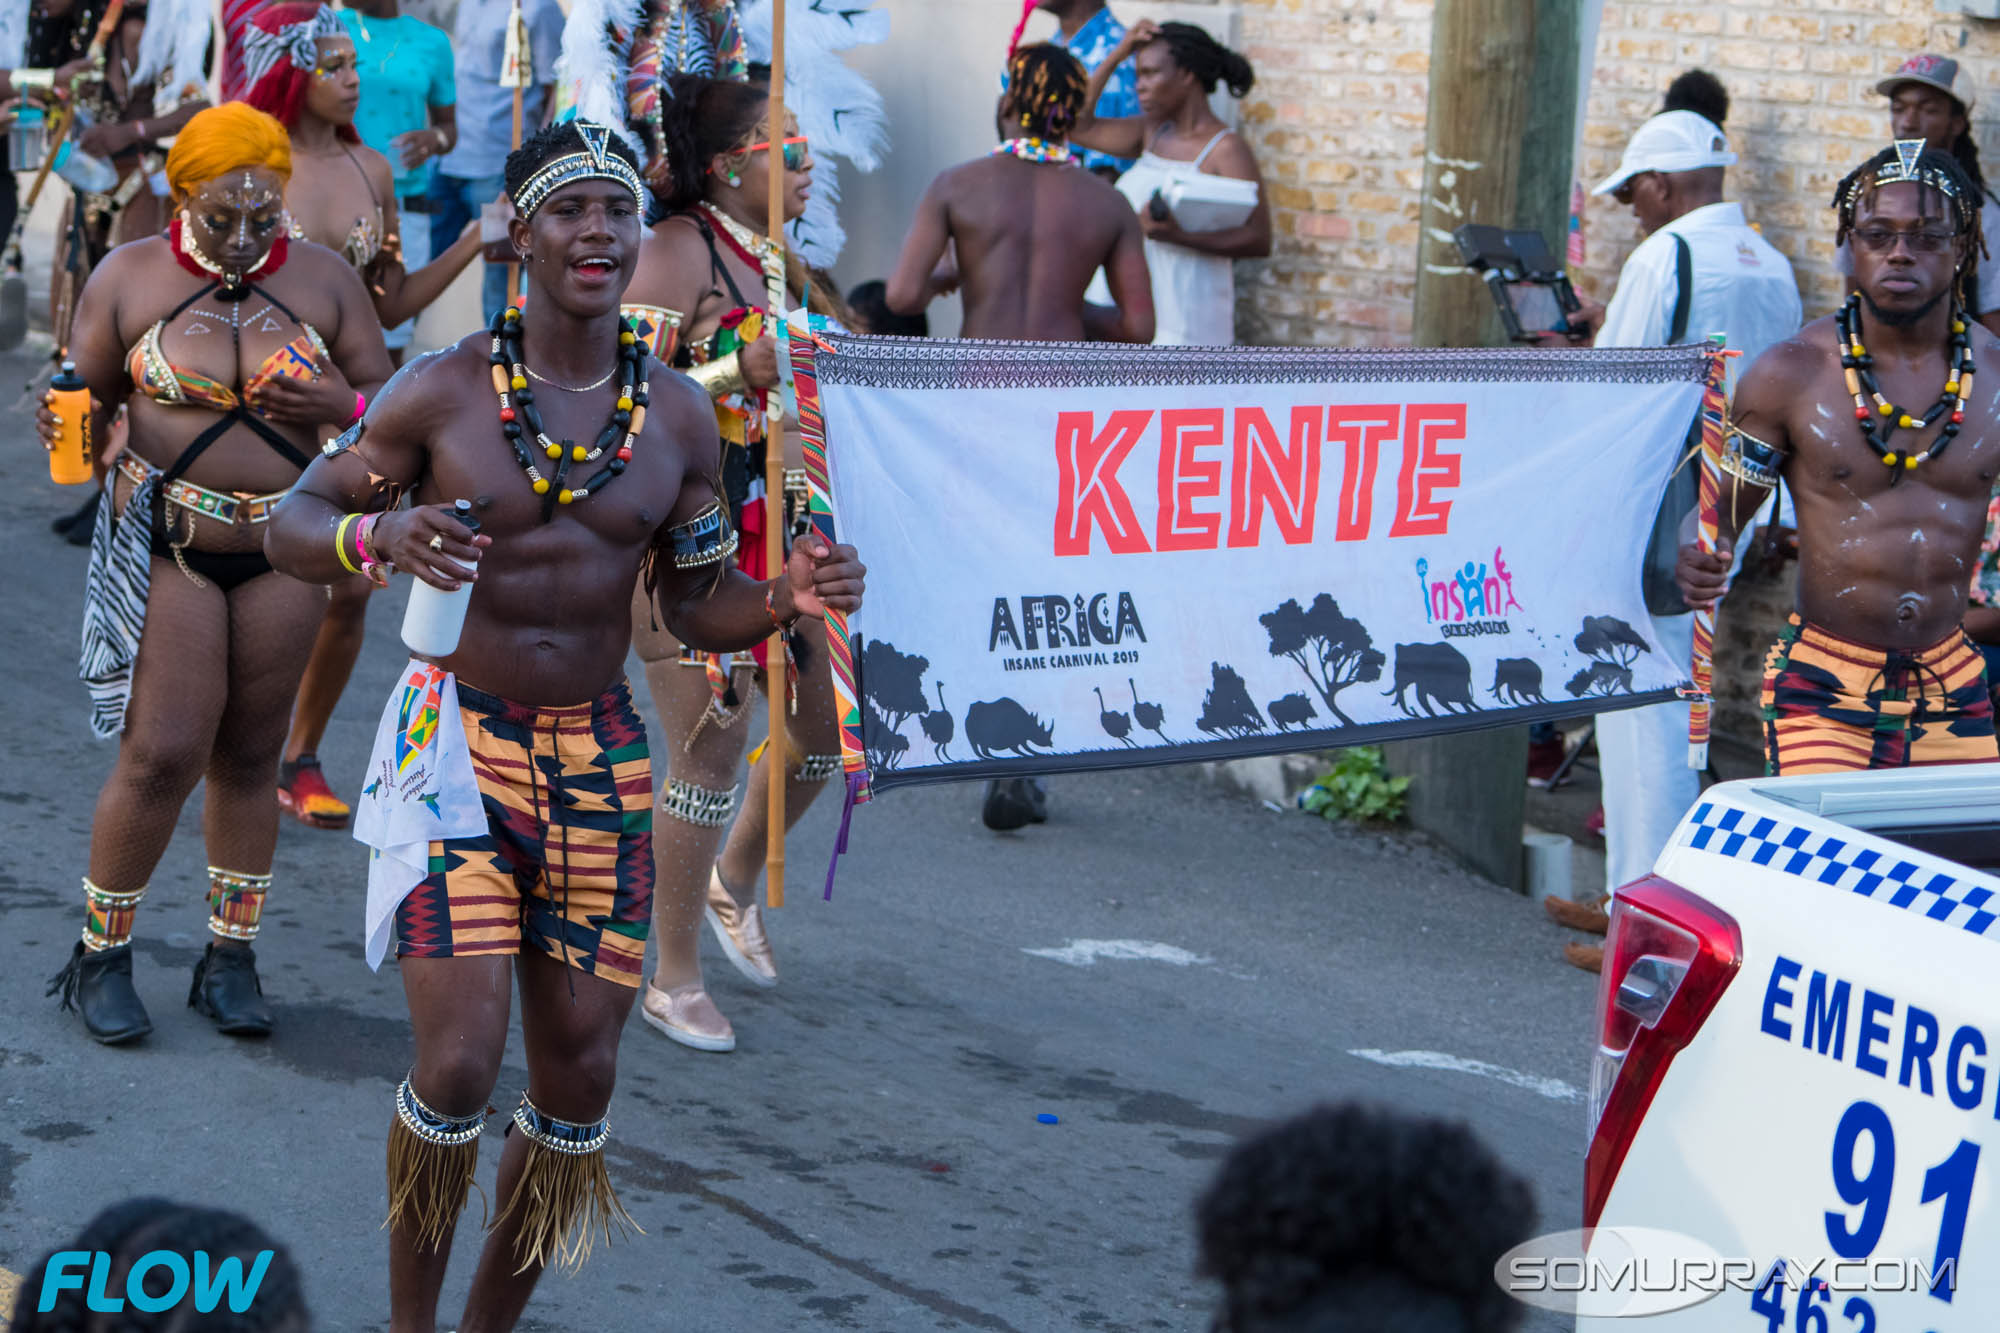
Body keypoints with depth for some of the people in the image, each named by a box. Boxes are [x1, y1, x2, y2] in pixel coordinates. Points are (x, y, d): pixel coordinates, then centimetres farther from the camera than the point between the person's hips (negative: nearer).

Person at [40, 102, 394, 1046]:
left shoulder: (323, 281, 2)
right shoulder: (128, 278, -2)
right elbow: (86, 400, 2)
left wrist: (342, 407, -17)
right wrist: (67, 427, -22)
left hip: (283, 547, 2)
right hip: (163, 544, -2)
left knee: (248, 756, 7)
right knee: (163, 752, -8)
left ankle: (230, 958, 19)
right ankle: (99, 956, 8)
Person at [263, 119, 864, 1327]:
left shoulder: (680, 416, 3)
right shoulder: (443, 390, -6)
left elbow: (694, 605, 10)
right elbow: (293, 527, -2)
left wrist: (787, 598, -12)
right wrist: (381, 534, -25)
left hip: (600, 761, 4)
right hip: (455, 738, -4)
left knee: (580, 1075, 6)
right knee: (459, 1064, -14)